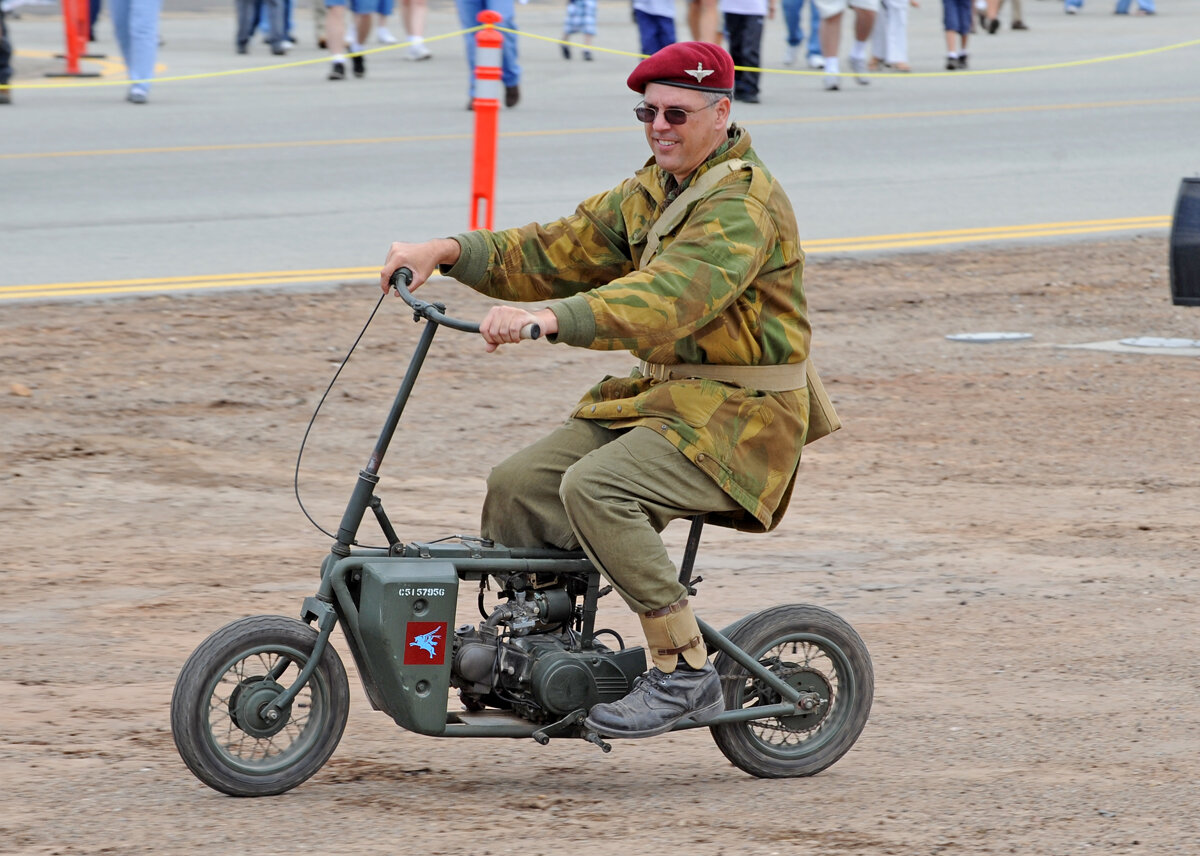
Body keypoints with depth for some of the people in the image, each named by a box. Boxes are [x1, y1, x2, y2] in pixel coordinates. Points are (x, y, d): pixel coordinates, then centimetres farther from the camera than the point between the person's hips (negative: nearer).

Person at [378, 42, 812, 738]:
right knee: (518, 486, -3)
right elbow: (557, 252, 10)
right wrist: (449, 252, -5)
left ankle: (685, 674, -22)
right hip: (660, 395, 9)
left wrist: (550, 319, -45)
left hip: (740, 417, -9)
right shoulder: (648, 194, 13)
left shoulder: (743, 204, -18)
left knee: (595, 488, -29)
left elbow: (669, 298, -34)